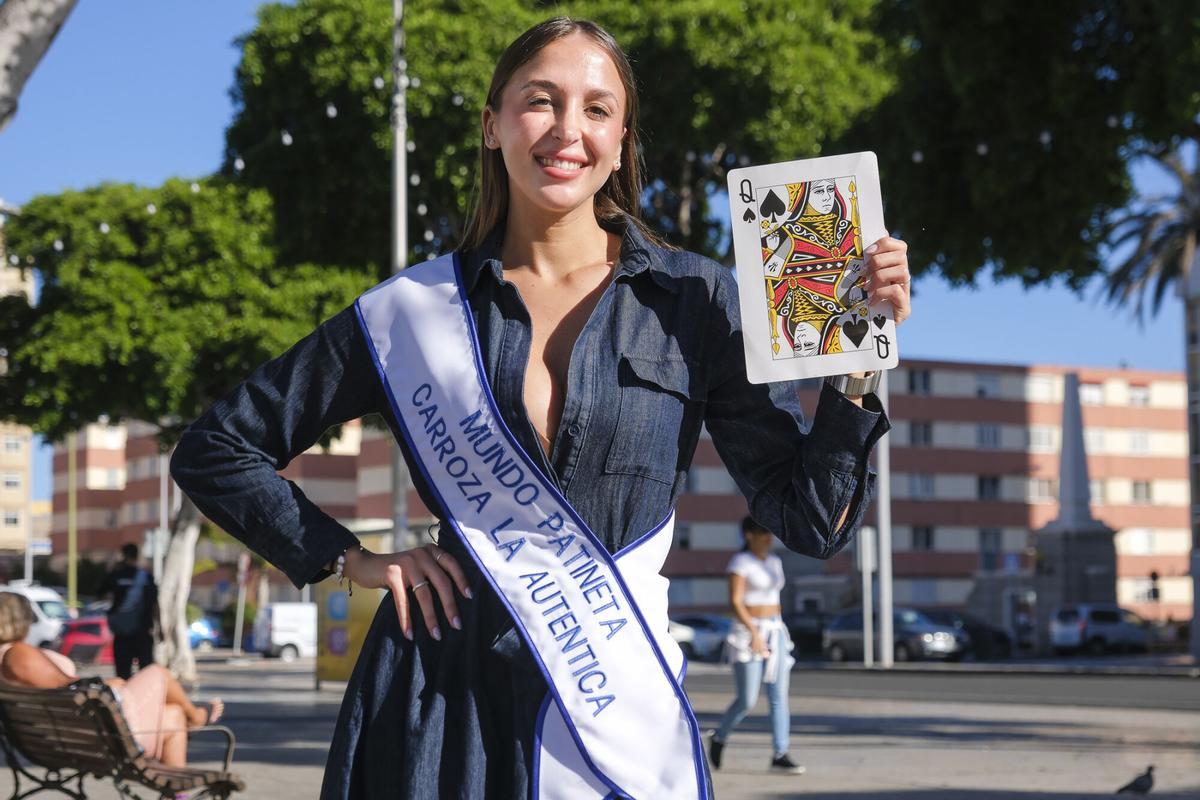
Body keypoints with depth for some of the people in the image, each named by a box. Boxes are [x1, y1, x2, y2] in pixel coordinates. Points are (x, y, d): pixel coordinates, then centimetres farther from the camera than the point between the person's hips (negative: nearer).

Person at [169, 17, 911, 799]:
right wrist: (352, 559, 0)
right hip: (441, 698, 0)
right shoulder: (417, 308, 0)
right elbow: (214, 450, 8)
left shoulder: (694, 301, 0)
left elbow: (811, 518, -1)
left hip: (617, 697, 0)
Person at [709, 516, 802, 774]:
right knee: (747, 701, -5)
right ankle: (719, 738, 20)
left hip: (774, 634, 7)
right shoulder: (740, 562, -11)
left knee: (779, 696, -2)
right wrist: (754, 633, -26)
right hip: (747, 635, -7)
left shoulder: (774, 562, 12)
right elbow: (735, 601, -18)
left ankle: (780, 756, -2)